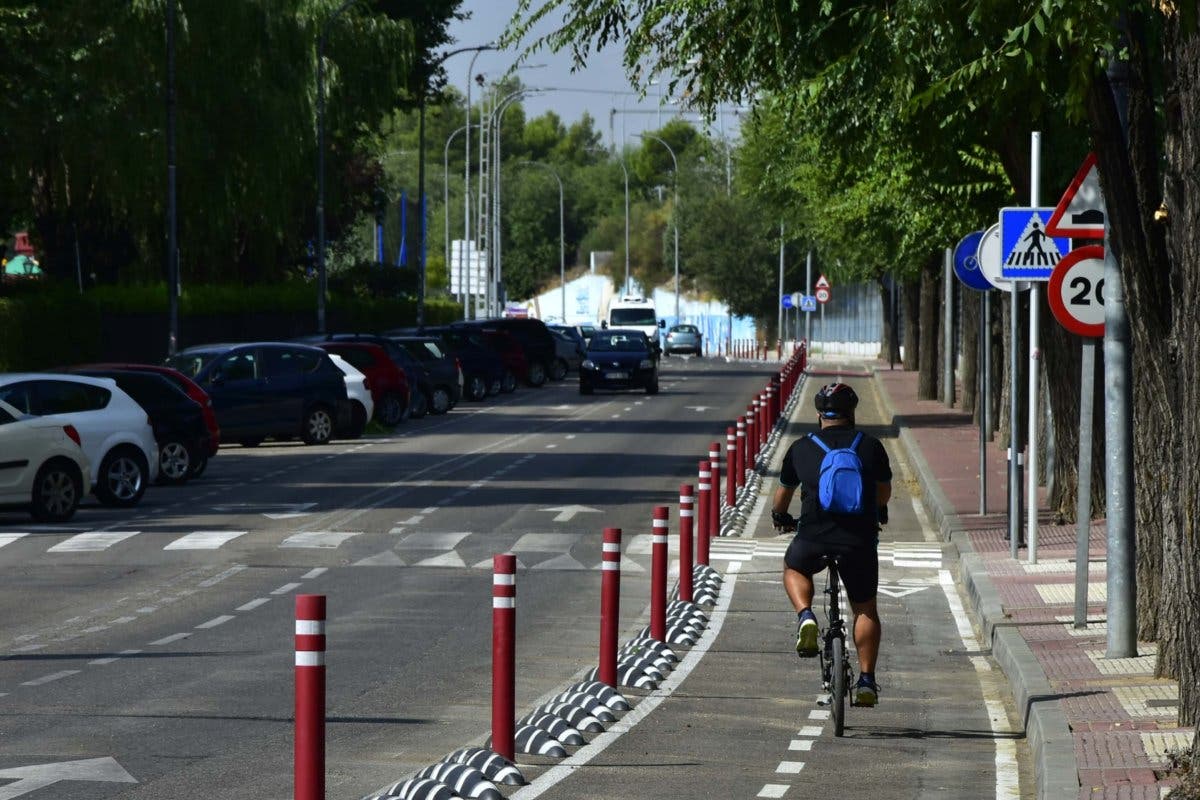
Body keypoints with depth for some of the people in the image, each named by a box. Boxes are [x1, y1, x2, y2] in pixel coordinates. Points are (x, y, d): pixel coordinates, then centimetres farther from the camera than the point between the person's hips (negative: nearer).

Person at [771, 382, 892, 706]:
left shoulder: (801, 448, 7)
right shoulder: (870, 446, 7)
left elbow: (783, 493, 21)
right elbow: (884, 493, 22)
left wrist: (779, 516, 44)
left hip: (814, 538, 0)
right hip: (860, 541, 0)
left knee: (793, 568, 32)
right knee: (866, 610, 17)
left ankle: (806, 617, 6)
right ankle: (866, 680, 11)